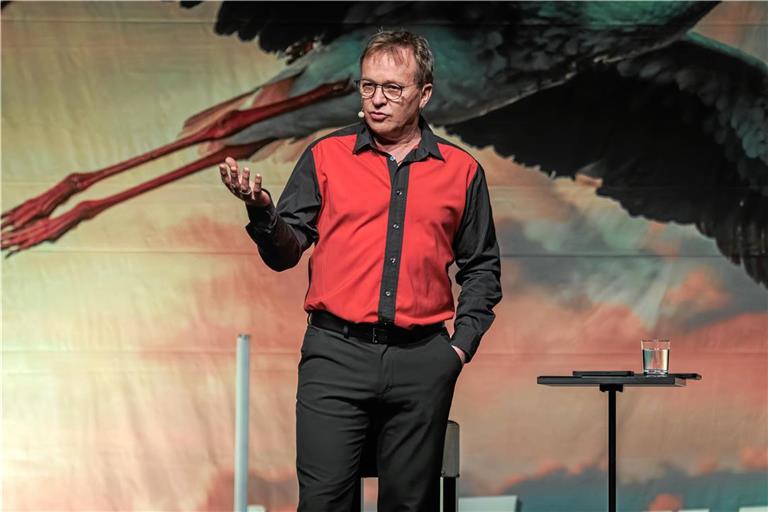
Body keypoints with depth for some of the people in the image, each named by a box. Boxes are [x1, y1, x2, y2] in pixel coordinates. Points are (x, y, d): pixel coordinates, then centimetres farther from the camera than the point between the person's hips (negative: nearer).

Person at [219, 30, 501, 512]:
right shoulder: (325, 156, 5)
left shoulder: (461, 170, 8)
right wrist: (262, 211, -16)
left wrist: (463, 343, 5)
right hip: (336, 352, -1)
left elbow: (482, 268, 15)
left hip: (421, 361, 1)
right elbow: (285, 253, 4)